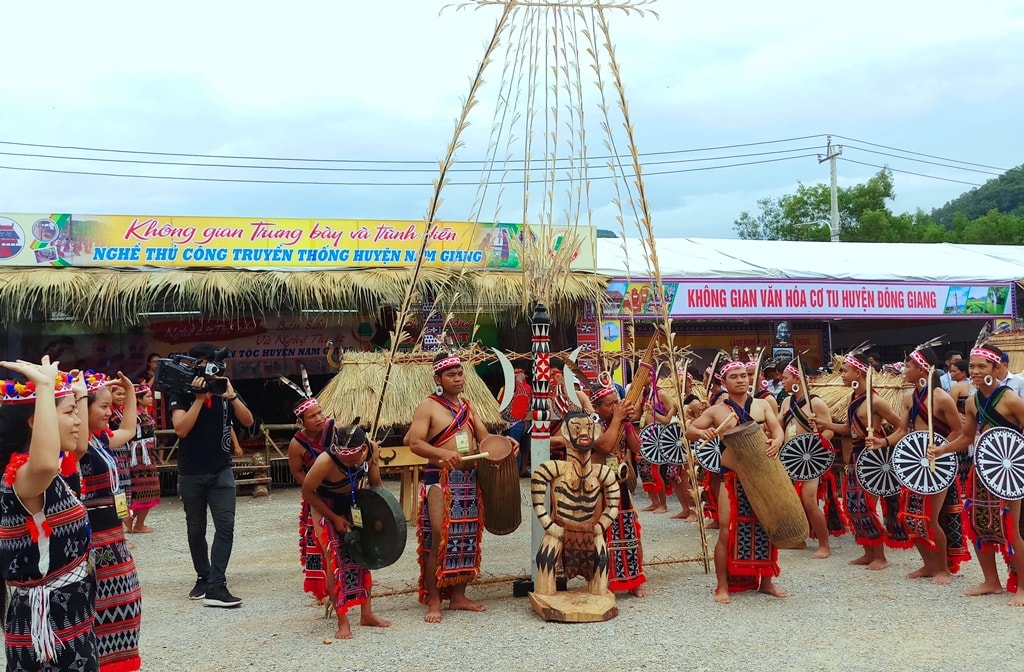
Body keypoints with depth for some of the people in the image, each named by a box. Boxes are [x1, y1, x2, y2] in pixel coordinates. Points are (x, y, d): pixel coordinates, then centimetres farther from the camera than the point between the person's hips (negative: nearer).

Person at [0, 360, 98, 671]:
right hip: (49, 623, -10)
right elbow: (44, 464, -48)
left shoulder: (44, 475, 7)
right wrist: (45, 384, -42)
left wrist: (77, 394, 26)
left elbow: (79, 446, 31)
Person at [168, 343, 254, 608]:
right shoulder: (182, 394, -5)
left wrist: (231, 396, -20)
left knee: (225, 526, -11)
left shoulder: (225, 390, 2)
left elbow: (248, 421, -6)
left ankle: (216, 586, -12)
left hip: (221, 471, 1)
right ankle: (203, 577, 28)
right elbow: (181, 429, -19)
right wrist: (200, 398, -23)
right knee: (196, 529, 11)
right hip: (191, 473, -1)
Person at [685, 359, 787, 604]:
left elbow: (776, 429, -2)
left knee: (765, 528, 9)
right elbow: (689, 432, 3)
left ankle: (766, 581, 24)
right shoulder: (716, 411, 2)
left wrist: (776, 441, -26)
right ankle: (723, 586, 3)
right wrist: (702, 432, -21)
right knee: (728, 531, -7)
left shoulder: (762, 405, 8)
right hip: (733, 476, -3)